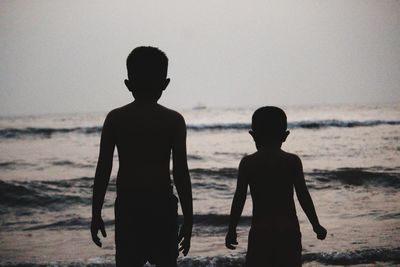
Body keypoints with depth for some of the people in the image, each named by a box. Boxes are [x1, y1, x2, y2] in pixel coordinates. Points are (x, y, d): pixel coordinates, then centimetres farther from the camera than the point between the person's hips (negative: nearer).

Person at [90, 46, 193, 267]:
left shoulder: (115, 119, 1)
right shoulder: (174, 120, -2)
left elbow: (103, 169, 0)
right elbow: (181, 173, -5)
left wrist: (96, 215, 7)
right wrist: (188, 219, 0)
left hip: (127, 207, 1)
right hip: (162, 206, -1)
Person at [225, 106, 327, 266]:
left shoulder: (247, 163, -1)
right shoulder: (293, 161, 0)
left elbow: (239, 198, -1)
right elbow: (303, 196, 0)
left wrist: (232, 229, 6)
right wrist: (316, 225, 9)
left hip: (260, 229, -1)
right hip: (289, 229, 1)